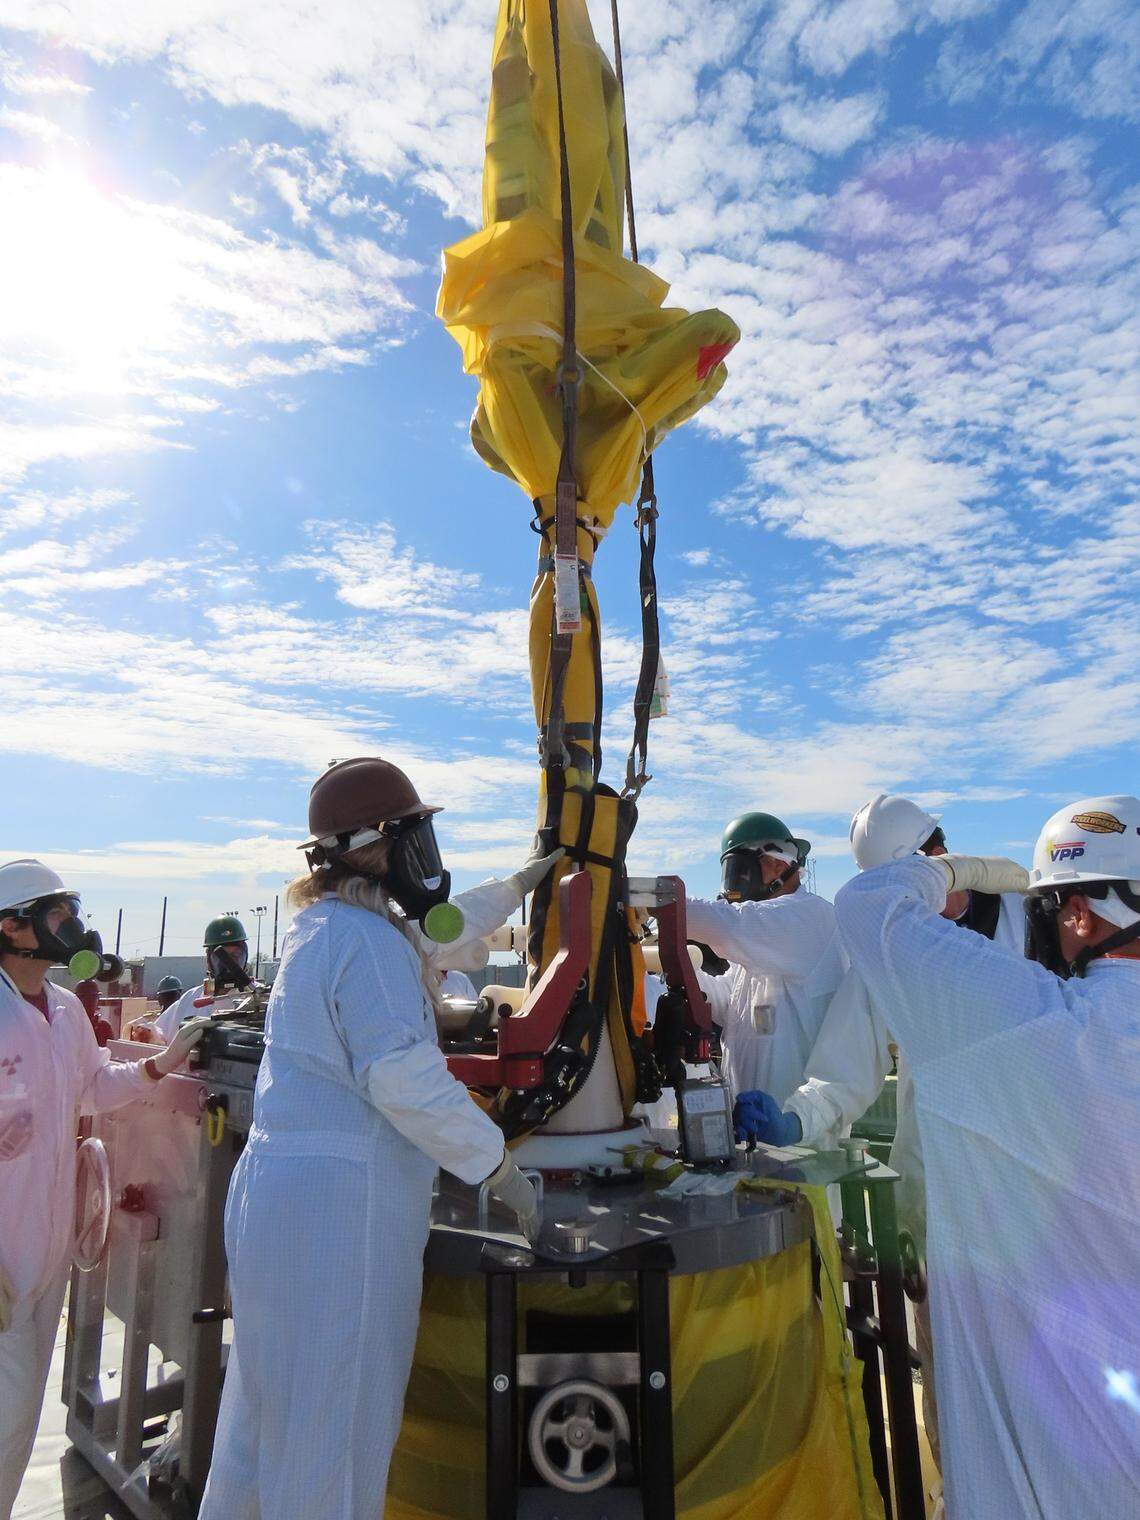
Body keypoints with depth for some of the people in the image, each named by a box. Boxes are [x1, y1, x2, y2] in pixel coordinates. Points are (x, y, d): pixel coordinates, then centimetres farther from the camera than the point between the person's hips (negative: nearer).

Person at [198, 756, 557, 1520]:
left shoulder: (322, 927, 13)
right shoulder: (368, 939, -19)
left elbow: (427, 934, 28)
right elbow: (405, 1079, -25)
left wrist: (515, 887, 32)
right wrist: (500, 1166, -14)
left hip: (275, 1192, 10)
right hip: (343, 1204, -10)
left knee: (269, 1411, 22)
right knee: (336, 1427, 5)